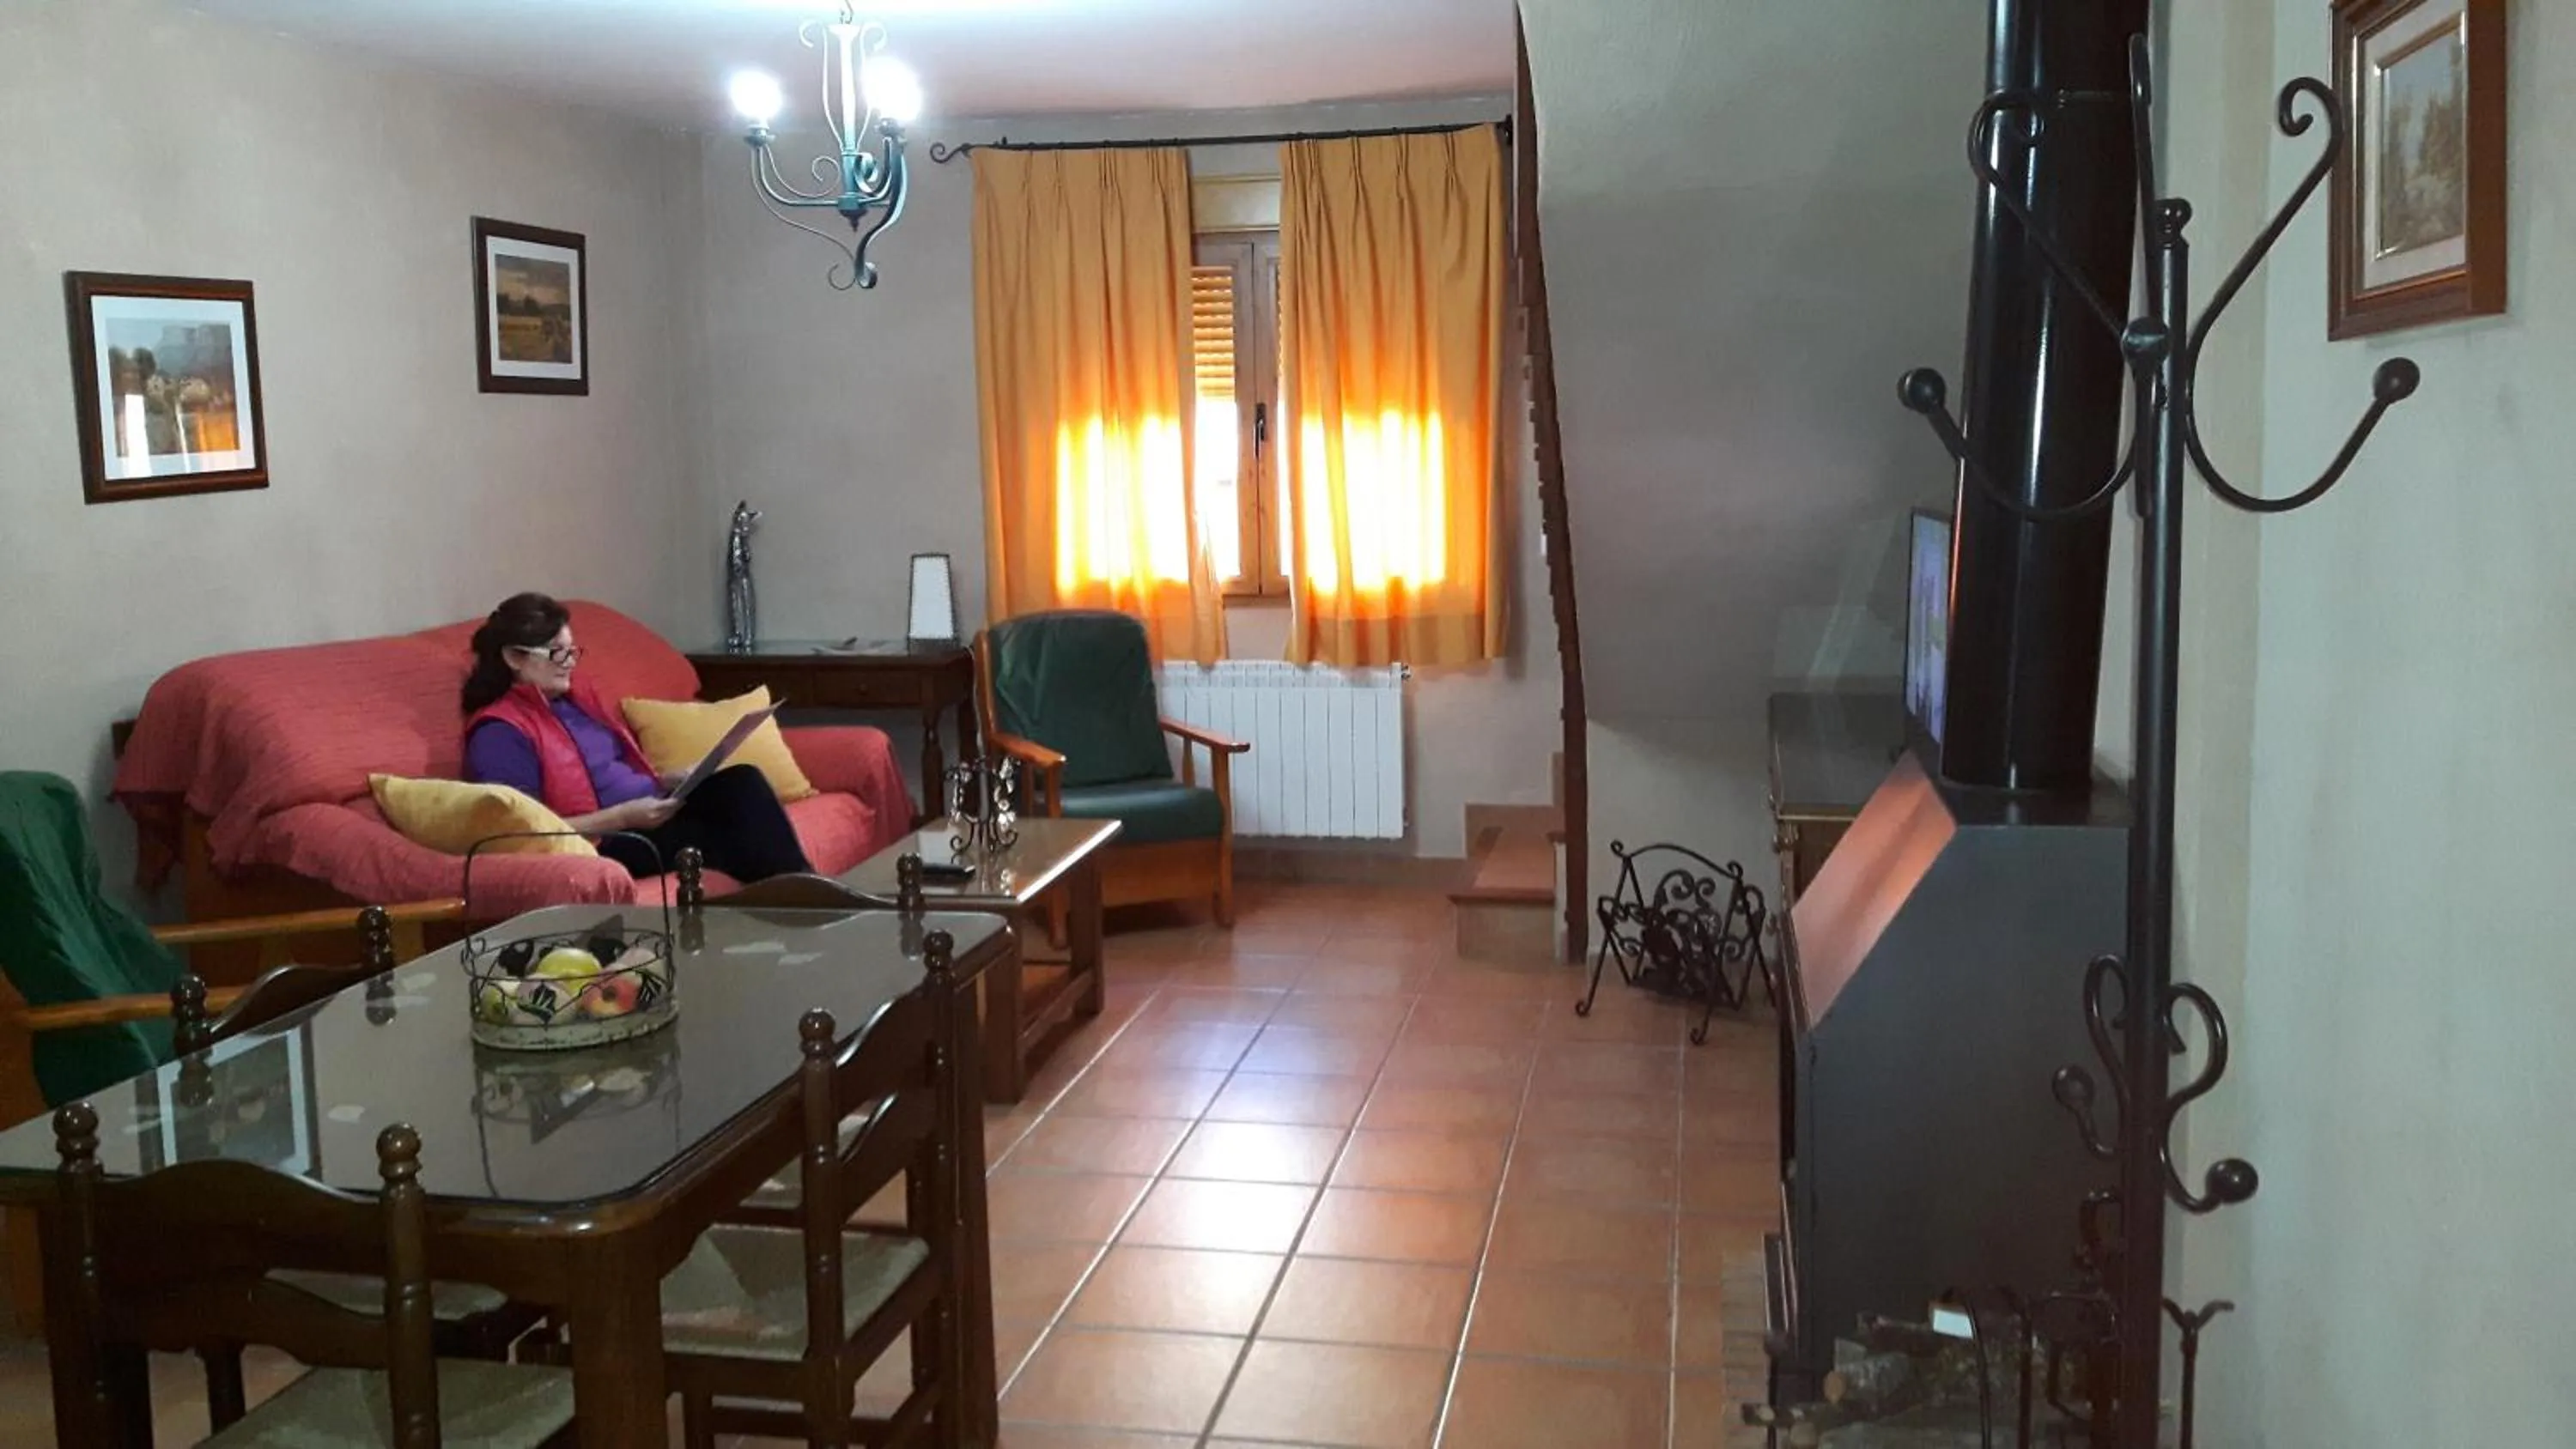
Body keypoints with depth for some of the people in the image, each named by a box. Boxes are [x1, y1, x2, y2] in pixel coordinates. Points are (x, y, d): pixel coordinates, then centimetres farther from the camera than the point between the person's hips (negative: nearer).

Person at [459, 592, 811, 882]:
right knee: (736, 842, -27)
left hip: (652, 814, 8)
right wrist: (623, 816, -21)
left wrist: (673, 781, 4)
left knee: (742, 780, -19)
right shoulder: (499, 732, -7)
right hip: (607, 841, -8)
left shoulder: (578, 695, 18)